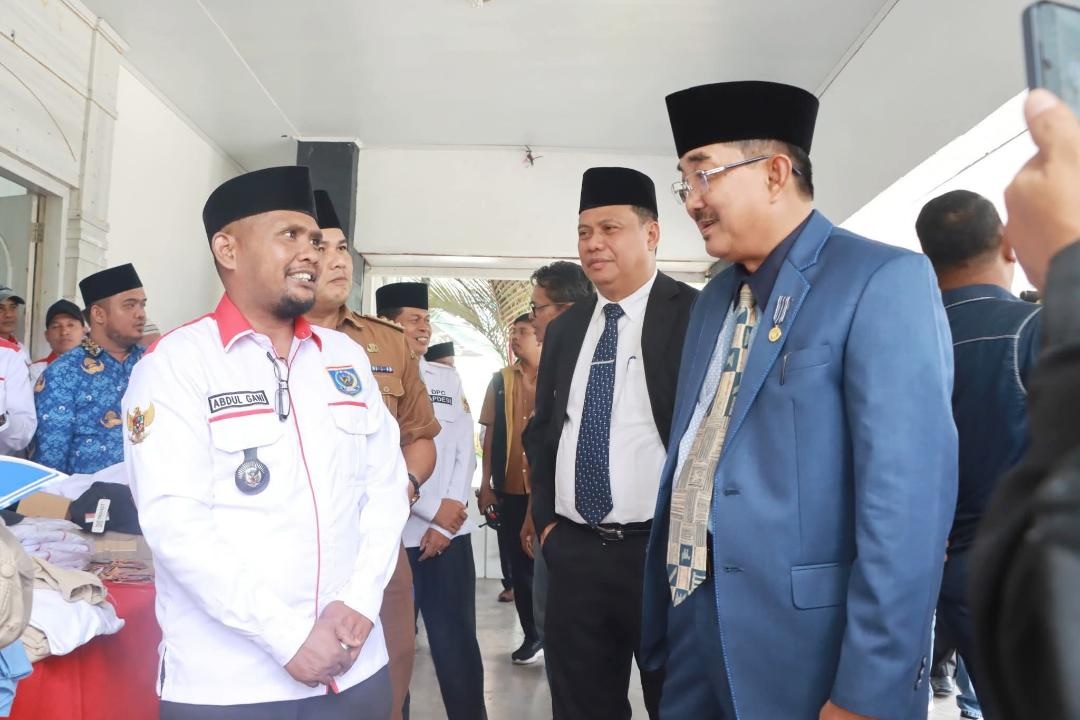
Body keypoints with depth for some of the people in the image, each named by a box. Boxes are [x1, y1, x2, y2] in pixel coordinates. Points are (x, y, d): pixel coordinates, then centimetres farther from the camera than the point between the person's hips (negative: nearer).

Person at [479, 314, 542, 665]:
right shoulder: (500, 380, 7)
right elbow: (490, 434, 7)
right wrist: (486, 484, 3)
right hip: (511, 488, 3)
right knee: (518, 563, 10)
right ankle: (533, 635, 25)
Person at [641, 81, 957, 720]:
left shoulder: (883, 280, -12)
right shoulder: (714, 300, 11)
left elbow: (907, 492, -19)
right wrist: (663, 616, 12)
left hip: (805, 648, -7)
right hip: (696, 630, 7)